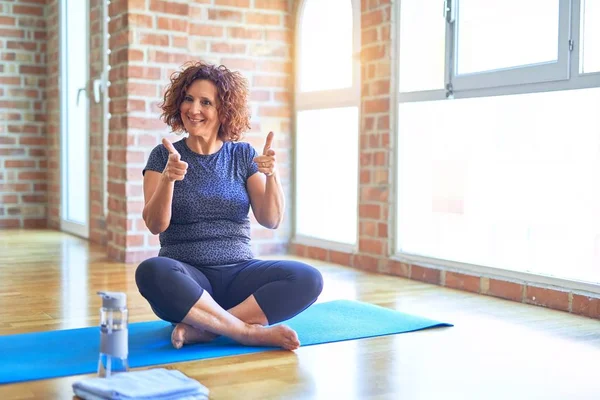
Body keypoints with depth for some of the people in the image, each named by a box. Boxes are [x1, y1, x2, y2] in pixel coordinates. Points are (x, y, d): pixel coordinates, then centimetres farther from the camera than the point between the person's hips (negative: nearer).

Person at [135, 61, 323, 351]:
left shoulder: (243, 155, 8)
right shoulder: (164, 155, 4)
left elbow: (271, 221, -1)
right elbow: (155, 225, -8)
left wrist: (271, 175, -19)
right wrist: (168, 179, -26)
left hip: (238, 273, 2)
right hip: (188, 275, -2)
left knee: (307, 279, -25)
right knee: (151, 272, -36)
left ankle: (201, 328, -25)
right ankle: (250, 332, -26)